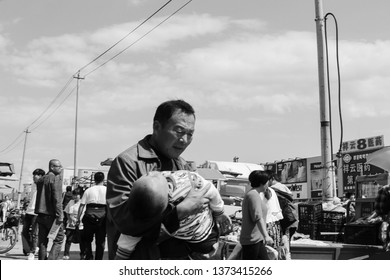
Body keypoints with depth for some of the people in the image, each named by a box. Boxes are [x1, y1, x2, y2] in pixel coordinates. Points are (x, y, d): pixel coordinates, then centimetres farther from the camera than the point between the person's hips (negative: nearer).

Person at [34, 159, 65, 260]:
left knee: (42, 241, 11)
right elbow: (57, 198, -17)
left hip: (41, 214, 8)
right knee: (59, 238, 0)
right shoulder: (56, 178, -9)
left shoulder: (41, 179, 16)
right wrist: (59, 215, -17)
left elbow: (39, 197, 18)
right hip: (51, 215, -8)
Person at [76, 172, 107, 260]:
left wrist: (78, 219, 7)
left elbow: (82, 205, 1)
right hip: (102, 217, 0)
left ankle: (89, 257, 5)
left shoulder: (88, 190, 5)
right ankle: (98, 259, 10)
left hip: (89, 217, 0)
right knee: (100, 241, 9)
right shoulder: (107, 190, 3)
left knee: (87, 239, 16)